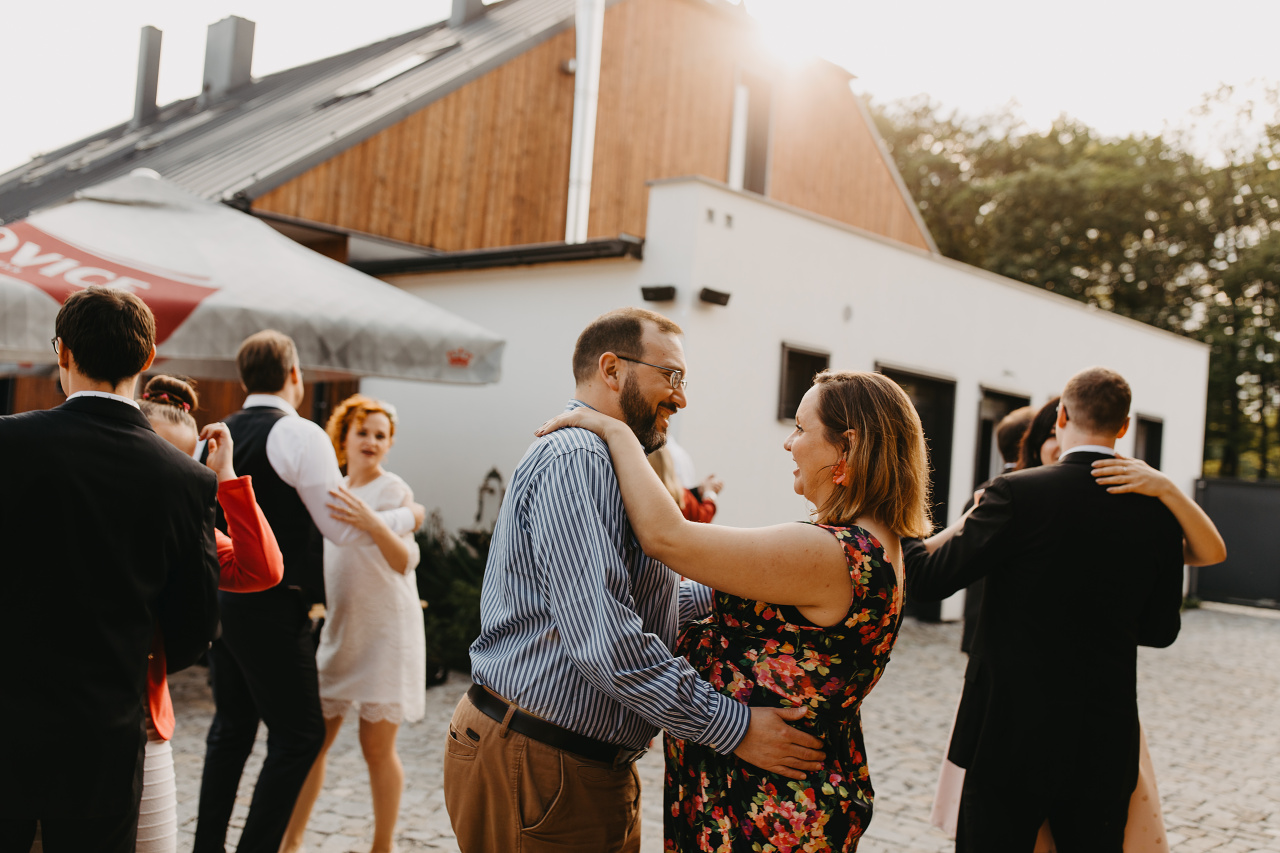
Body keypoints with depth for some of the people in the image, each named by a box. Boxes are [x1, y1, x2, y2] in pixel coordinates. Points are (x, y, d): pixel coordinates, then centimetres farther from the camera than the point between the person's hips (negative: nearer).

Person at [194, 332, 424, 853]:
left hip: (219, 598, 8)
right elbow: (342, 527, -11)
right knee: (298, 735, 3)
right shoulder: (301, 436, -13)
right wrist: (407, 516, 3)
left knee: (231, 728, 18)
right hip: (269, 609, -8)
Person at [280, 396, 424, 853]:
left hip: (385, 631, -6)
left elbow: (405, 561, -22)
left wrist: (374, 524, -39)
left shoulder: (393, 490, -8)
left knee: (376, 745, -1)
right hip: (338, 630, 6)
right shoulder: (335, 490, 11)